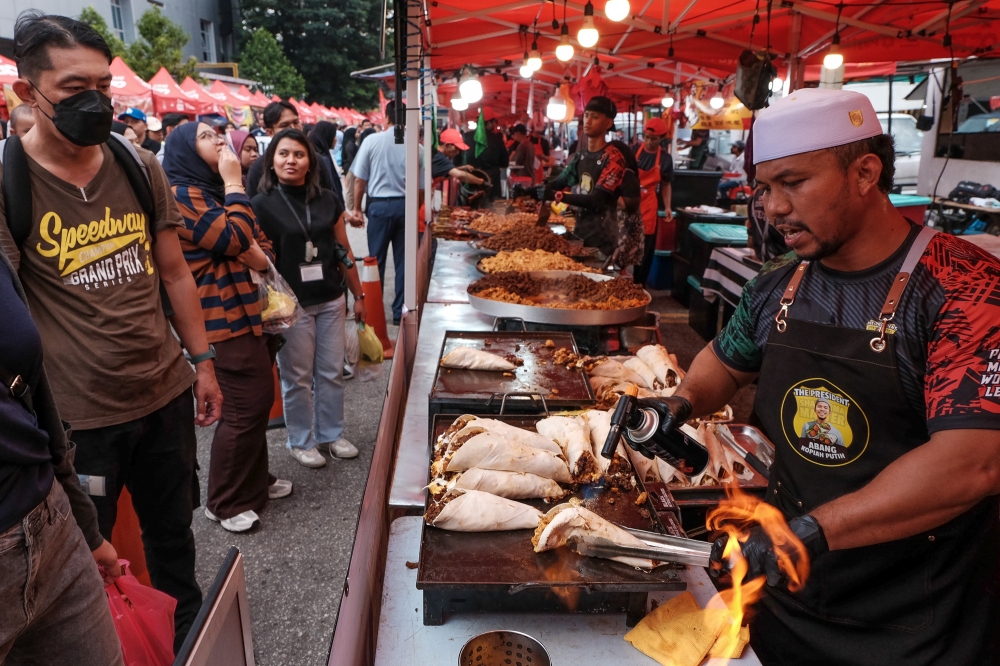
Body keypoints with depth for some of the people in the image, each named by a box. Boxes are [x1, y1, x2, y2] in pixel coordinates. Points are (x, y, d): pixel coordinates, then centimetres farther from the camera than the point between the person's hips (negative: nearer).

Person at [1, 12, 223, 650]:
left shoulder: (141, 167, 0)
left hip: (166, 395, 4)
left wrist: (202, 362, 9)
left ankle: (188, 638, 43)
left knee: (174, 535, 21)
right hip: (75, 417, -4)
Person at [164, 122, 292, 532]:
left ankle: (255, 480, 32)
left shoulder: (213, 190, 19)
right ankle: (225, 503, 8)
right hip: (224, 318, -10)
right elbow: (233, 238, -23)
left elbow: (258, 239, 20)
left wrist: (261, 254, -3)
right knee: (243, 407, -6)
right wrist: (234, 184, -14)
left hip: (247, 311, 10)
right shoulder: (182, 195, -12)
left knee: (260, 400, 16)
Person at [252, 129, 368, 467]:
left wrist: (358, 295, 12)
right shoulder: (261, 205, -7)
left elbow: (343, 252, 10)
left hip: (331, 301, 4)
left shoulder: (327, 200, 5)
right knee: (297, 377, 8)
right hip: (292, 305, -4)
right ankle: (301, 441, 25)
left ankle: (331, 433, 29)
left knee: (331, 372, 13)